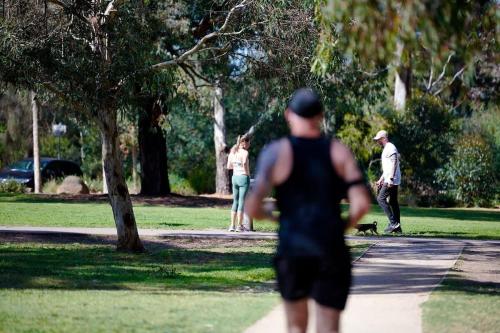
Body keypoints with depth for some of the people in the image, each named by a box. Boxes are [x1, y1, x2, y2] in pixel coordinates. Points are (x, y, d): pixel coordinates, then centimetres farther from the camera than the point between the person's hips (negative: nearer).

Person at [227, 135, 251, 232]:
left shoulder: (232, 152, 8)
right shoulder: (244, 152, -11)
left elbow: (229, 166, 11)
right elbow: (244, 163, -29)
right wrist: (247, 172, -15)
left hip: (235, 177, 6)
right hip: (244, 177, -6)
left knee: (235, 201, 13)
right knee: (241, 202, -2)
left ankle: (232, 225, 11)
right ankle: (239, 226, 0)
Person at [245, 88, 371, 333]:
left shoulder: (276, 152, -1)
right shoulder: (339, 152, 4)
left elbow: (252, 207, -9)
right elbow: (362, 203, -5)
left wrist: (270, 215, 13)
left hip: (292, 250, 0)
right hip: (331, 252, 0)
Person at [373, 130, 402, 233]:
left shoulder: (391, 148, -11)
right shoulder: (386, 149, 22)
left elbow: (394, 164, -20)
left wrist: (390, 179, -27)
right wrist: (381, 180, 29)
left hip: (392, 180, -10)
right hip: (391, 181, 10)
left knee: (381, 198, -13)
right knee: (393, 201, 9)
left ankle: (393, 223, -16)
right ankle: (397, 227, 9)